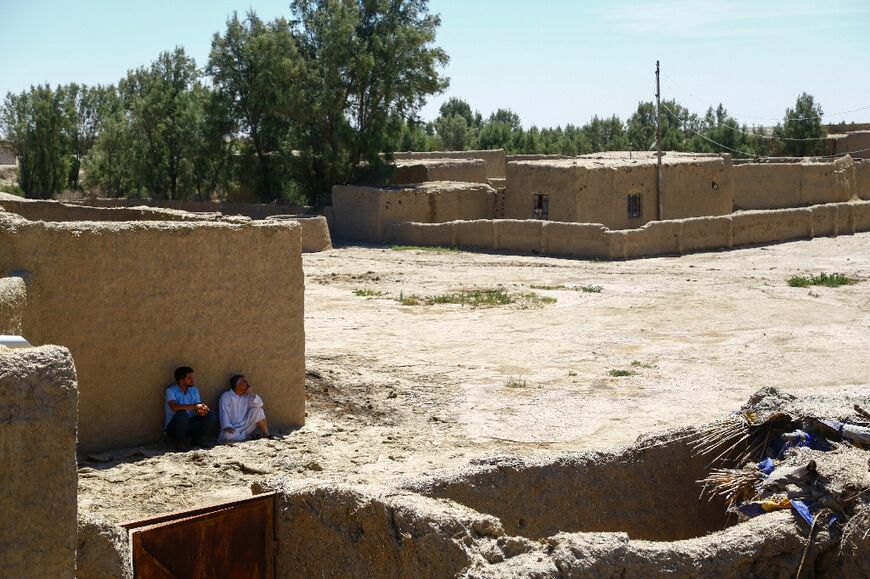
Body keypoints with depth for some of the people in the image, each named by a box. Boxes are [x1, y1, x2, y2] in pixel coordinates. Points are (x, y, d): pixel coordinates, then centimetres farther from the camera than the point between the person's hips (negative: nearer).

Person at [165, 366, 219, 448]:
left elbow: (198, 407, 1)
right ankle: (182, 444, -17)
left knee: (210, 416, -16)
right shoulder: (171, 390, -9)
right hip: (174, 426, -5)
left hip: (191, 424, 5)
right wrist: (194, 406, -29)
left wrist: (201, 410, -25)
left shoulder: (194, 390, 11)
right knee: (181, 414, -37)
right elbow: (174, 407, -27)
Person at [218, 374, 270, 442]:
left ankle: (266, 434, -9)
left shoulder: (247, 396, 14)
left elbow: (259, 404, 2)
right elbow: (224, 413, -14)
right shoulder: (226, 396, -1)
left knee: (257, 409, -11)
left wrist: (252, 394, -12)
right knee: (227, 435, -38)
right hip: (233, 429, -5)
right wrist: (227, 426, -29)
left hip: (245, 427, 5)